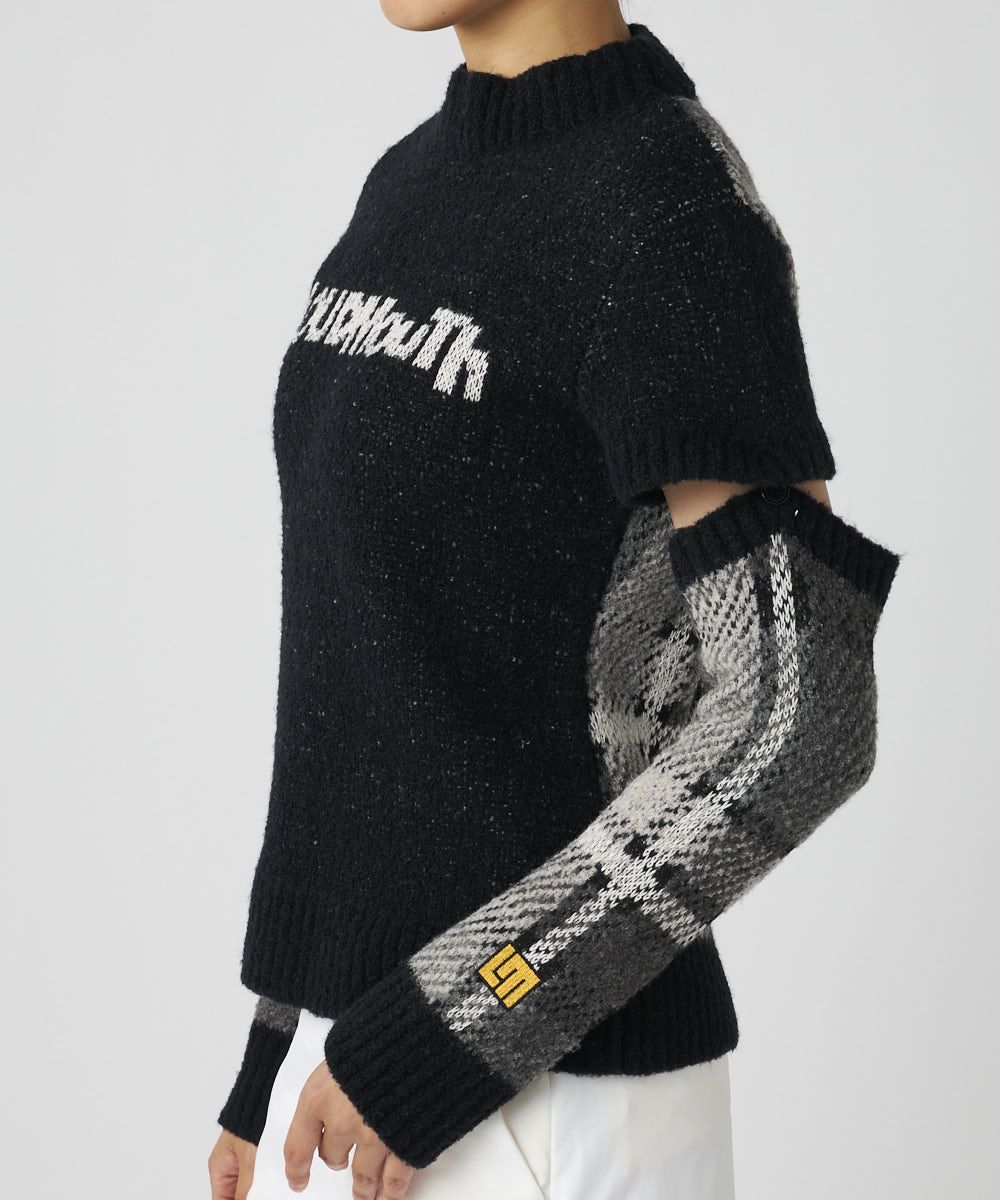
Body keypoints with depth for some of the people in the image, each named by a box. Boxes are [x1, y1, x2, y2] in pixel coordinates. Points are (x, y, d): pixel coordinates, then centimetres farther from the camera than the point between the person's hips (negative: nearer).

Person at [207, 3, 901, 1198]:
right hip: (371, 1040, 9)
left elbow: (798, 717, -20)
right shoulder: (418, 187, 12)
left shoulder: (672, 213, -16)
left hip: (549, 1090, -9)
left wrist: (442, 1040, -19)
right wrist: (282, 1053, 17)